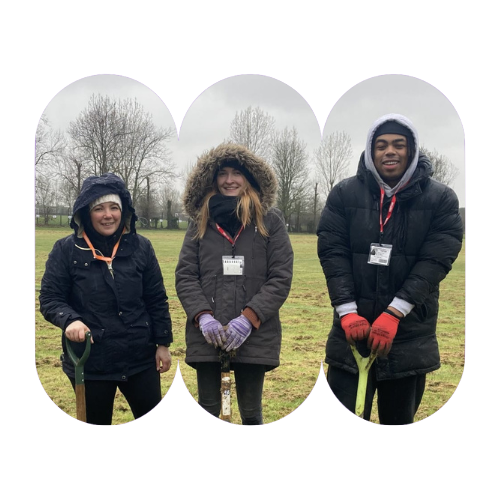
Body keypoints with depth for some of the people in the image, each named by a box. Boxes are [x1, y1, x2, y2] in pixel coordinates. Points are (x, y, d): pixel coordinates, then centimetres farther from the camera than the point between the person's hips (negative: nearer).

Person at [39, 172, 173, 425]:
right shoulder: (66, 249, -6)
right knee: (97, 422, 13)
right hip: (90, 362, -1)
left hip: (140, 357, 2)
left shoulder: (140, 246, -1)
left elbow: (157, 299, 5)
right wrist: (70, 320, -24)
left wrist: (163, 343, 4)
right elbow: (50, 299, -4)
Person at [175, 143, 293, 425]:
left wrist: (249, 318, -13)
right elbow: (185, 275, 5)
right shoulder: (201, 222, 10)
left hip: (255, 335, -2)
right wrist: (203, 316, -11)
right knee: (207, 411, 9)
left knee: (251, 412, 9)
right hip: (206, 335, 2)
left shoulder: (270, 221, 3)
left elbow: (281, 278, -3)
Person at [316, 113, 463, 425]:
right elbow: (332, 253, -3)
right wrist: (347, 312, -14)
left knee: (399, 419, 13)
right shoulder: (344, 194, 2)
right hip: (352, 330, 0)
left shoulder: (441, 198, 0)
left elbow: (435, 261, -7)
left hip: (410, 335, 0)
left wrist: (393, 314, -16)